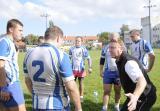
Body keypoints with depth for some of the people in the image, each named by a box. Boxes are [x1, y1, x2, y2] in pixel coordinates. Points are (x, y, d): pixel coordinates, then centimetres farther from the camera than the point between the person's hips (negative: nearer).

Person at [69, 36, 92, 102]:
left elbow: (88, 59, -7)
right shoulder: (71, 49, 2)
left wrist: (90, 67, -18)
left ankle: (81, 97, 18)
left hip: (81, 69, -2)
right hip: (73, 69, 2)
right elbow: (69, 58, 11)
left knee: (81, 83, 7)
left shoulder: (84, 49, -6)